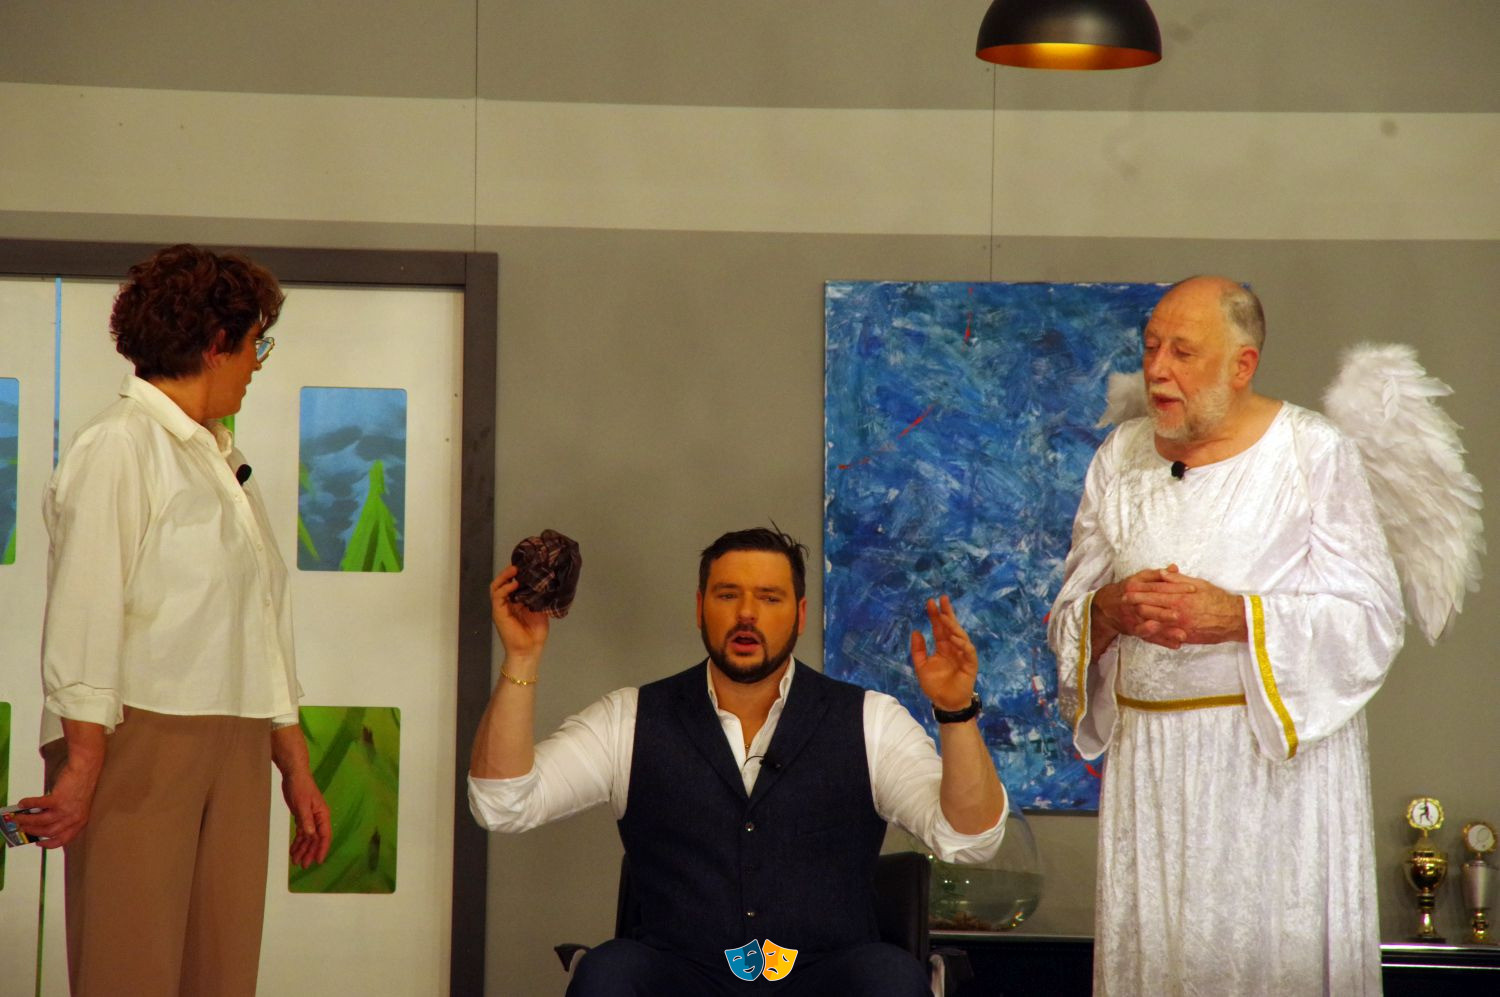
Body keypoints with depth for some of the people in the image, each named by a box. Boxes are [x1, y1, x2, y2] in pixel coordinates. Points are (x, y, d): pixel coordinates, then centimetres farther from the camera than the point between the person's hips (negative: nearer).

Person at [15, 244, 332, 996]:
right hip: (138, 736, -7)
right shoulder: (120, 446, -4)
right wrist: (82, 762, -18)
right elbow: (86, 611, -11)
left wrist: (295, 767, 19)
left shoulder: (219, 461, 21)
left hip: (233, 750, 8)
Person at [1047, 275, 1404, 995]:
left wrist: (1236, 618, -19)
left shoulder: (1313, 453, -3)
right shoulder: (1120, 457, 10)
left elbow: (1371, 619, -7)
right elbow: (1067, 618, 13)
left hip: (1276, 757, -4)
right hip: (1149, 763, 4)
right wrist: (1110, 610, -11)